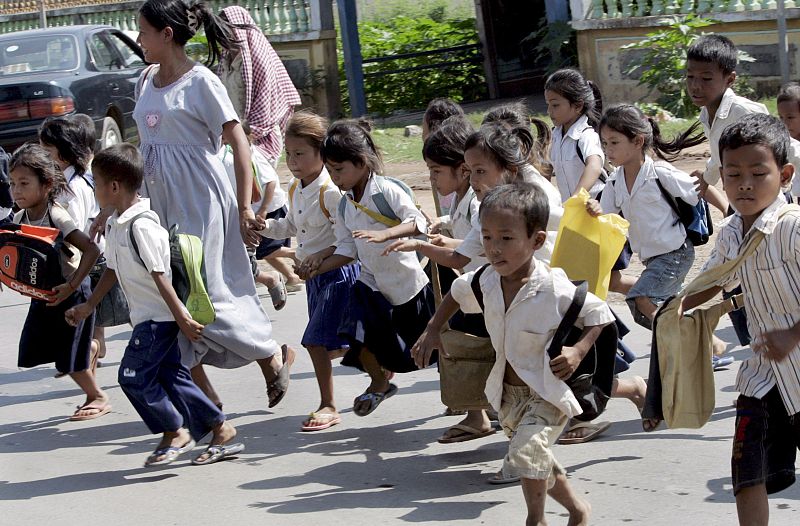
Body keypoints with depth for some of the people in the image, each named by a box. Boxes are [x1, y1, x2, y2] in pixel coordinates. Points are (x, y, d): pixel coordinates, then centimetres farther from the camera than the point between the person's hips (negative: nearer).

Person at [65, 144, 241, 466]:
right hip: (147, 316, 9)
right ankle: (220, 428, 14)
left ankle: (174, 433, 5)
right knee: (171, 375, 9)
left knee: (134, 374, -7)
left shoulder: (141, 225, -19)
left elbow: (160, 276, -21)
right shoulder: (115, 225, 11)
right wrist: (88, 307, 24)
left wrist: (181, 318, -20)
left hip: (158, 316, -9)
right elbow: (112, 270, 21)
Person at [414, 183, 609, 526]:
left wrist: (578, 351, -26)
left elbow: (599, 315, -13)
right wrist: (431, 331, 8)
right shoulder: (487, 282, -9)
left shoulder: (556, 290, -26)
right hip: (508, 392, 7)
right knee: (538, 460, 19)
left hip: (548, 393, -7)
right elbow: (457, 294, 14)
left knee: (527, 450, -25)